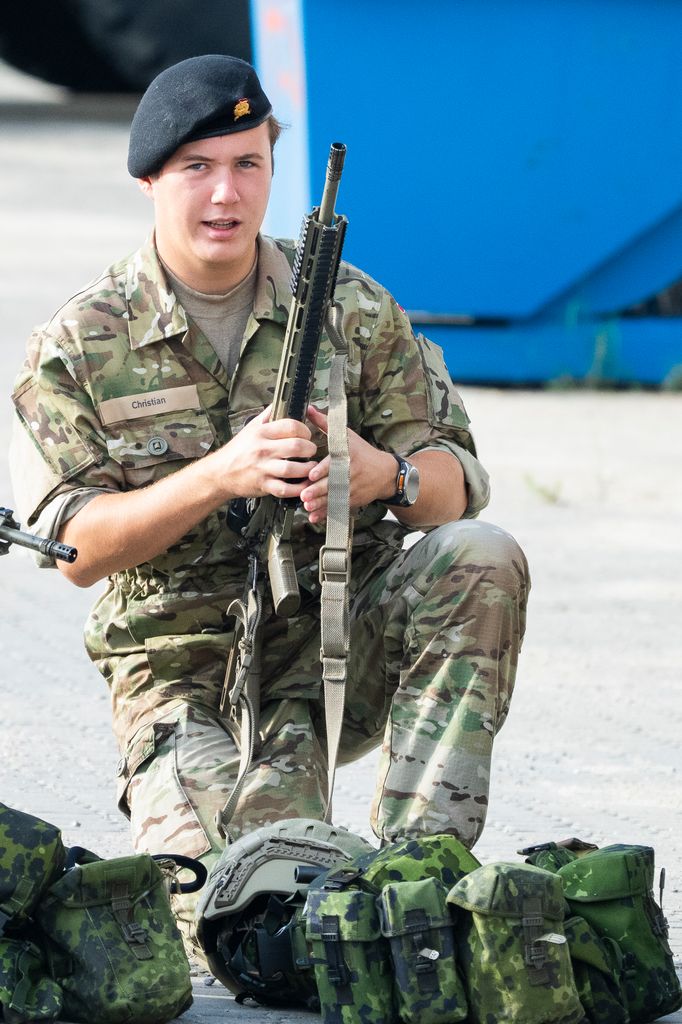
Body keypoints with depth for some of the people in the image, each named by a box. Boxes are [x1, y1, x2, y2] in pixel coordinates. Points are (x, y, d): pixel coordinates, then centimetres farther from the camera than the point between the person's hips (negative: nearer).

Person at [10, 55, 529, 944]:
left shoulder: (353, 310, 1)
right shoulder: (79, 345, -4)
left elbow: (457, 489, 1)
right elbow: (77, 549, -11)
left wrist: (386, 473, -24)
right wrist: (219, 477, -26)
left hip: (344, 641, 2)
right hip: (184, 668, -2)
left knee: (482, 558, -27)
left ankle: (418, 862, -25)